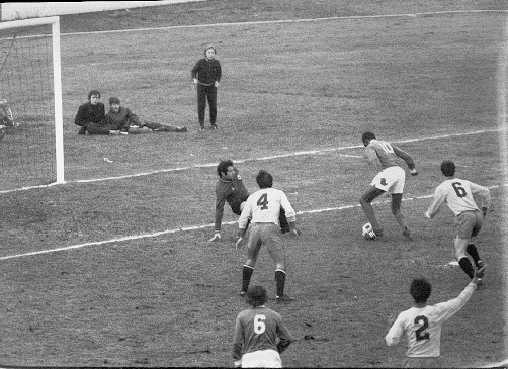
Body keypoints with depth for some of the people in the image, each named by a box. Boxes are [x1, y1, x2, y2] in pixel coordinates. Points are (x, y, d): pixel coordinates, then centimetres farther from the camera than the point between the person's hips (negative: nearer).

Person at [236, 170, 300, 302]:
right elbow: (289, 212, 3)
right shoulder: (278, 193, 15)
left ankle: (244, 289, 29)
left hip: (254, 227, 3)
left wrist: (241, 237, 30)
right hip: (270, 227, -3)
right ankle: (279, 295, -11)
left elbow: (243, 218, 20)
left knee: (250, 259, 26)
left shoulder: (252, 196, 22)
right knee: (280, 262, 1)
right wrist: (292, 228, 17)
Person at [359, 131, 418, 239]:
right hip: (401, 173, 7)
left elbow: (373, 159, -16)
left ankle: (376, 229, -1)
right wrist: (412, 169, 44)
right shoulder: (387, 144, 27)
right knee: (396, 210, 19)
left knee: (364, 200, 8)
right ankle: (405, 228, -12)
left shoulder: (369, 148, 6)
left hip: (388, 173, -7)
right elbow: (406, 156, 29)